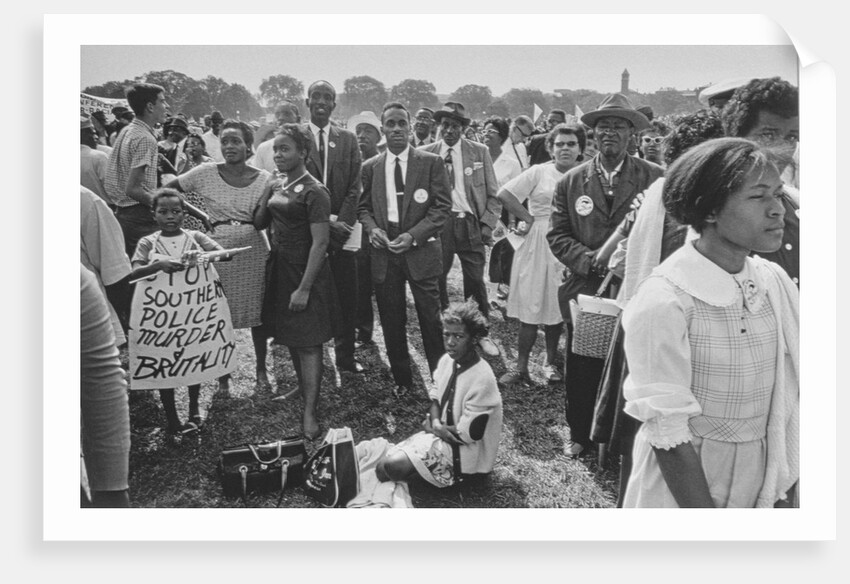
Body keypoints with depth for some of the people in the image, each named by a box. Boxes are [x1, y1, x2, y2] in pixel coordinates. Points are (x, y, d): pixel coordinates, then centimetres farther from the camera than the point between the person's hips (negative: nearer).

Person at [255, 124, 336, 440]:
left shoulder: (313, 192, -14)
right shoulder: (277, 185, 10)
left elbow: (320, 242, -18)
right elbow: (258, 223, 8)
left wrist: (304, 289, -21)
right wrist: (267, 193, -3)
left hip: (305, 272, -7)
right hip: (280, 269, 7)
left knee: (308, 343, -3)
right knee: (292, 339, 16)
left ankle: (310, 413, 4)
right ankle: (302, 390, 34)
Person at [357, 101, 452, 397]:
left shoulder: (431, 162, 0)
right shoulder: (370, 167, 9)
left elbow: (442, 205, -4)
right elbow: (363, 206, 14)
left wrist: (413, 235, -15)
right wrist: (372, 228, -7)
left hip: (421, 249, -2)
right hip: (383, 251, 3)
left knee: (430, 318, 3)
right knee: (392, 321, 9)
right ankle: (401, 379, 25)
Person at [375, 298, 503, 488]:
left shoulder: (482, 379, -27)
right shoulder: (447, 360, -4)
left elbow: (467, 434, -23)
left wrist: (432, 427, -9)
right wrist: (435, 422, -12)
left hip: (465, 451, -7)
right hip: (441, 434, 7)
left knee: (394, 465, -20)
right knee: (384, 462, -5)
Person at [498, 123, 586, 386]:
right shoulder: (539, 172, 0)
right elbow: (504, 194, -3)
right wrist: (529, 218, -4)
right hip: (537, 245, -2)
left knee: (558, 307, 10)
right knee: (531, 307, 1)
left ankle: (551, 362, 26)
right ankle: (521, 366, 9)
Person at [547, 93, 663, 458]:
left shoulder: (655, 178, -1)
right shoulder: (571, 182, 5)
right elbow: (558, 236, 4)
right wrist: (591, 259, -12)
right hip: (584, 290, 2)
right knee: (580, 371, 12)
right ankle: (580, 435, 34)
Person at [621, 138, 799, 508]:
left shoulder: (776, 282, -6)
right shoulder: (664, 302, -25)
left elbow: (788, 401, 0)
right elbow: (669, 439, -21)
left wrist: (786, 494, -2)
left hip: (764, 484, 6)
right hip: (682, 484, -5)